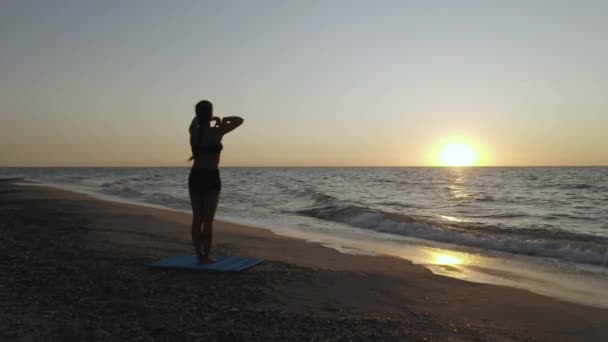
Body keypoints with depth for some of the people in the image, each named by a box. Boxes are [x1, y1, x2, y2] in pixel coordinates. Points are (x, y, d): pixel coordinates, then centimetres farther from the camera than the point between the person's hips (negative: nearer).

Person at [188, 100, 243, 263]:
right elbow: (240, 120, 0)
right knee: (208, 220, -1)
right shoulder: (216, 131, -9)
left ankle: (199, 255, 13)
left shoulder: (193, 130, 6)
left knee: (197, 219, 8)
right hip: (210, 178, -5)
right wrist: (224, 120, 13)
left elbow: (196, 119, 31)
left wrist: (214, 120, 22)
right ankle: (206, 256, 5)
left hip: (195, 177, 6)